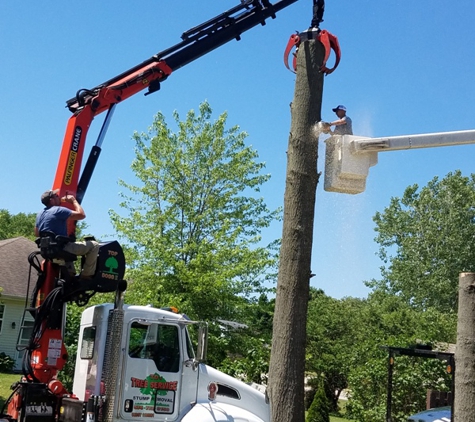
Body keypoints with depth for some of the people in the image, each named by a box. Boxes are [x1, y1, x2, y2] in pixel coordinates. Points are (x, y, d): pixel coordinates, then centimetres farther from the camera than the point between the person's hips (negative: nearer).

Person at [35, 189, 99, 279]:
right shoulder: (59, 210, -14)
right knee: (94, 245, -5)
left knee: (70, 244, 42)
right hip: (62, 249, -9)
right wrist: (74, 201, -2)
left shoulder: (40, 214, 12)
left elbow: (36, 233, 22)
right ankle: (86, 275, -4)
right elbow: (81, 215, -16)